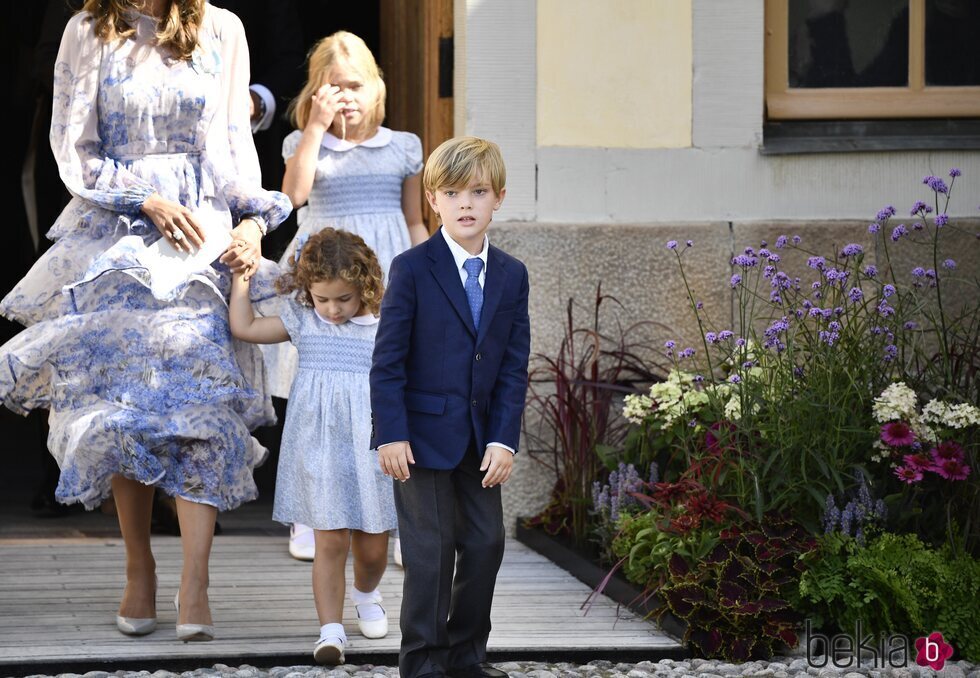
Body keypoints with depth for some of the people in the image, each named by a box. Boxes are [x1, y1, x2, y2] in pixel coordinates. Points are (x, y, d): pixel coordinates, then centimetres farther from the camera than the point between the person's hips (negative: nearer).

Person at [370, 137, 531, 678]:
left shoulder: (511, 276, 5)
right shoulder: (412, 269, -7)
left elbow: (514, 366, 4)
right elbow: (387, 359, -8)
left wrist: (504, 439, -5)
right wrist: (391, 434, -14)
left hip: (480, 440, 5)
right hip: (423, 433, -5)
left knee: (486, 544, 6)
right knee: (431, 550, -4)